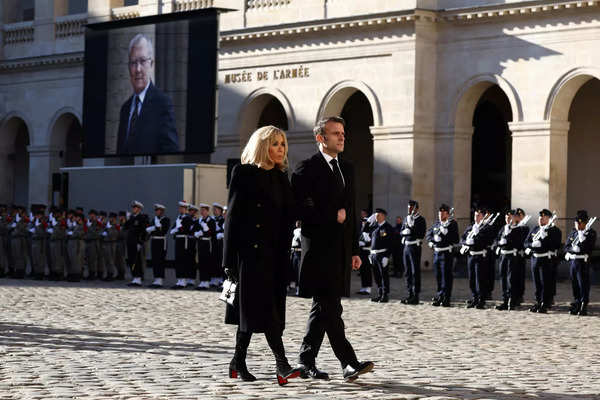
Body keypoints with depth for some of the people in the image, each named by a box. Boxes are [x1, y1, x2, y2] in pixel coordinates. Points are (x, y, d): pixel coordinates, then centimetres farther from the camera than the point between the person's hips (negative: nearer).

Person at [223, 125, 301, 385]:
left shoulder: (281, 178, 15)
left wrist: (284, 253, 6)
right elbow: (233, 215, -6)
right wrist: (229, 260, -10)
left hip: (274, 253, 6)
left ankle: (238, 362, 16)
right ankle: (281, 364, -17)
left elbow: (288, 218, 15)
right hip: (250, 250, -6)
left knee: (252, 308, 8)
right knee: (263, 306, -11)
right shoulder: (244, 173, -3)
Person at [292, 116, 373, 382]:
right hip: (319, 247, -8)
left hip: (341, 248, 8)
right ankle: (349, 363, -16)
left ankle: (307, 362, 17)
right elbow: (301, 208, -13)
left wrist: (354, 250, 16)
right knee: (330, 308, -11)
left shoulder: (346, 168, 18)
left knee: (323, 307, 10)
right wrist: (333, 216, -13)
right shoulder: (308, 169, -5)